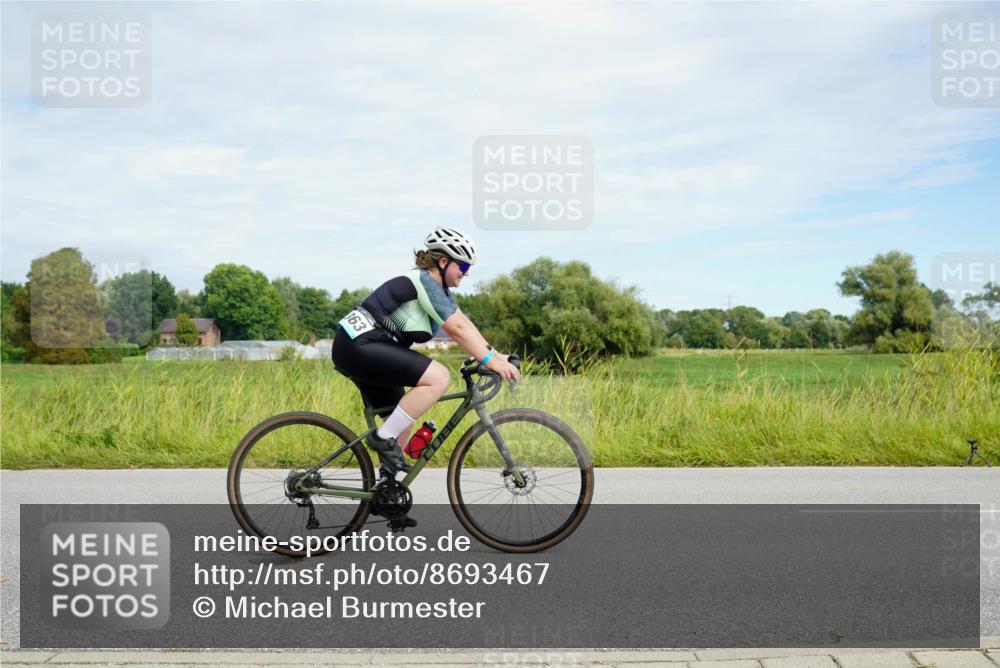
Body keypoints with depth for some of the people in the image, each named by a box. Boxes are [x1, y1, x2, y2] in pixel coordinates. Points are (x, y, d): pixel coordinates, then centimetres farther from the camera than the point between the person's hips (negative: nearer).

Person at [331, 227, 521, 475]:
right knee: (439, 377, -22)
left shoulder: (439, 286, 14)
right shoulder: (424, 281, -15)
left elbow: (464, 324, 11)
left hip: (357, 348, 11)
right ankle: (383, 438, -13)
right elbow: (457, 329, -20)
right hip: (359, 346, -11)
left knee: (402, 424, 14)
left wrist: (495, 354, 3)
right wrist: (490, 361, -19)